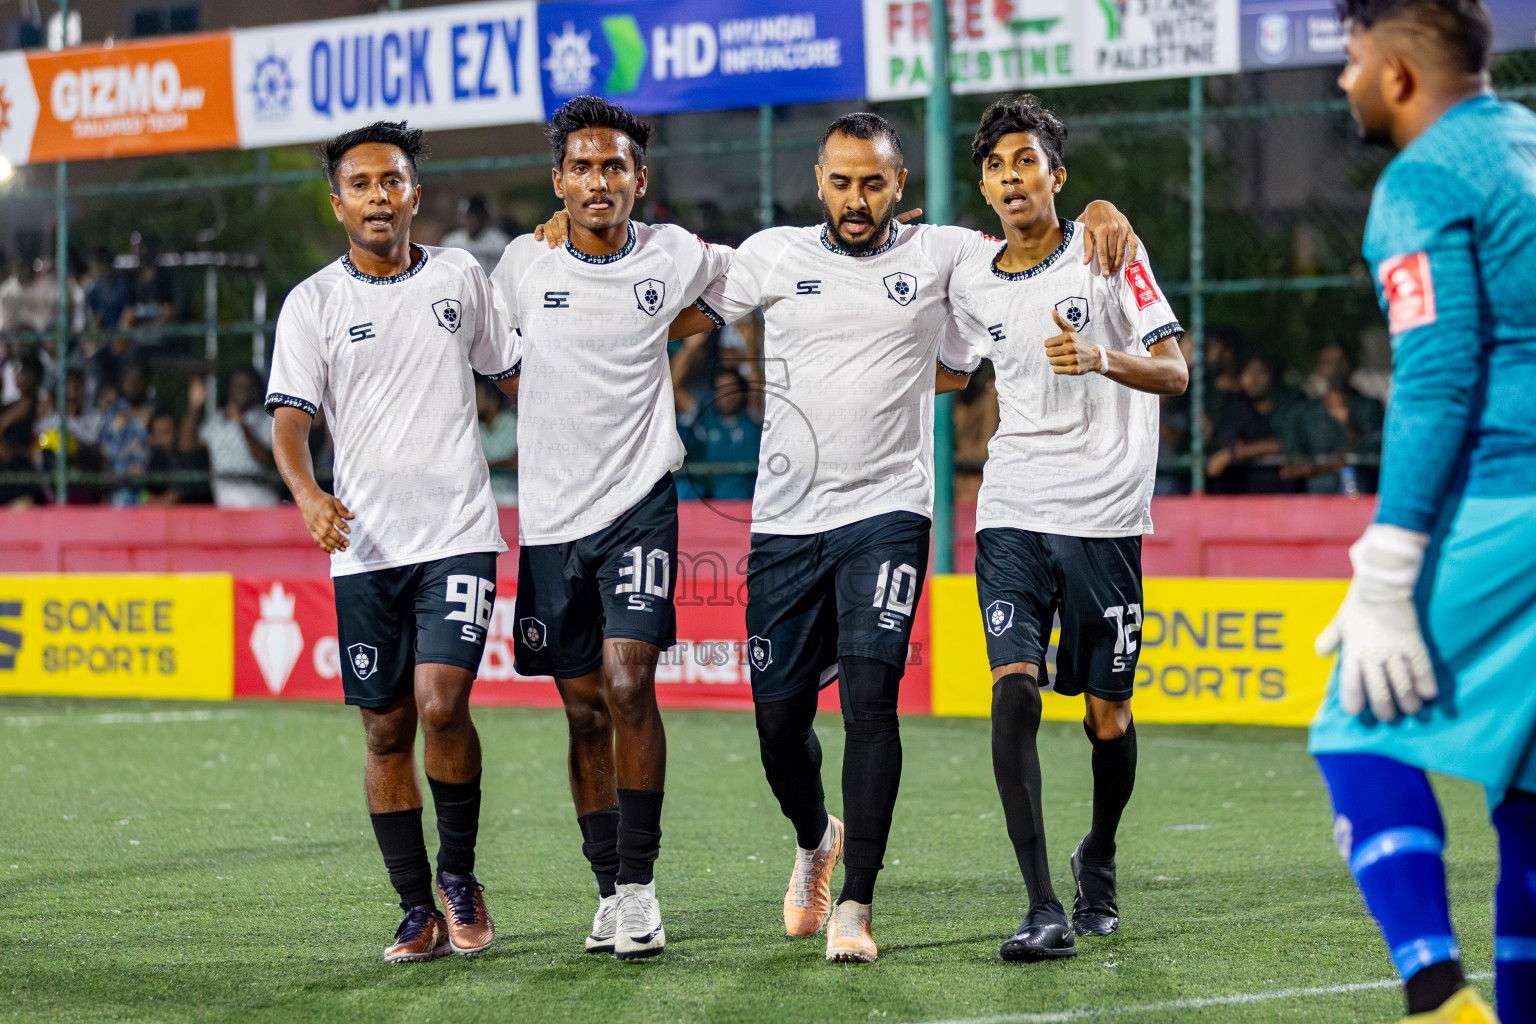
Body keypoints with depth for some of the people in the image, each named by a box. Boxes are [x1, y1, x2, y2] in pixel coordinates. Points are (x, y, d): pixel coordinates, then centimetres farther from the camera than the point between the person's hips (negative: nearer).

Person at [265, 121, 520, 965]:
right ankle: (419, 913, 12)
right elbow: (288, 418, -5)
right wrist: (308, 497, -23)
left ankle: (459, 873, 5)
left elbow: (516, 370, 21)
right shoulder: (312, 302, 3)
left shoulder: (460, 277, 7)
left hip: (459, 535, -1)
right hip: (365, 544, 1)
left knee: (441, 704, -17)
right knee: (386, 729, 2)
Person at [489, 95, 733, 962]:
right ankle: (611, 893, 18)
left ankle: (639, 882, -8)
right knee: (584, 710, 7)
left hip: (640, 499, -2)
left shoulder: (674, 257, -1)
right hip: (550, 512, 2)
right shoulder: (524, 265, 1)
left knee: (629, 685, -17)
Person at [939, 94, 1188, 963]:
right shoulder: (971, 282, 9)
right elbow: (951, 371, 28)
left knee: (1107, 710, 5)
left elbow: (1175, 372, -7)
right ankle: (1045, 909, -18)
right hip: (1012, 515, 2)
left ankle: (1100, 861, 34)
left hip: (1104, 514, -2)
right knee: (1015, 689, -16)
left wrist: (1100, 358, -25)